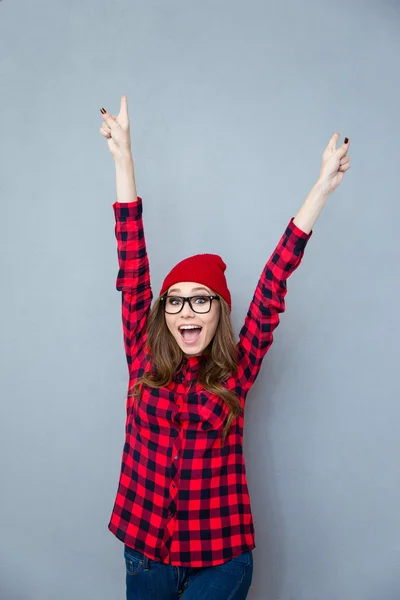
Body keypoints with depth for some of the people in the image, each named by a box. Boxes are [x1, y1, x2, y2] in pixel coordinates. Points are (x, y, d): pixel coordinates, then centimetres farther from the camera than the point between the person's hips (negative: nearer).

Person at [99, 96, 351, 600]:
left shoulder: (236, 370, -6)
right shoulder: (144, 361, -4)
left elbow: (273, 284, -10)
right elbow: (132, 272, -7)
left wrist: (321, 189, -10)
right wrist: (123, 160, -6)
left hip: (221, 558, -1)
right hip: (145, 554, 2)